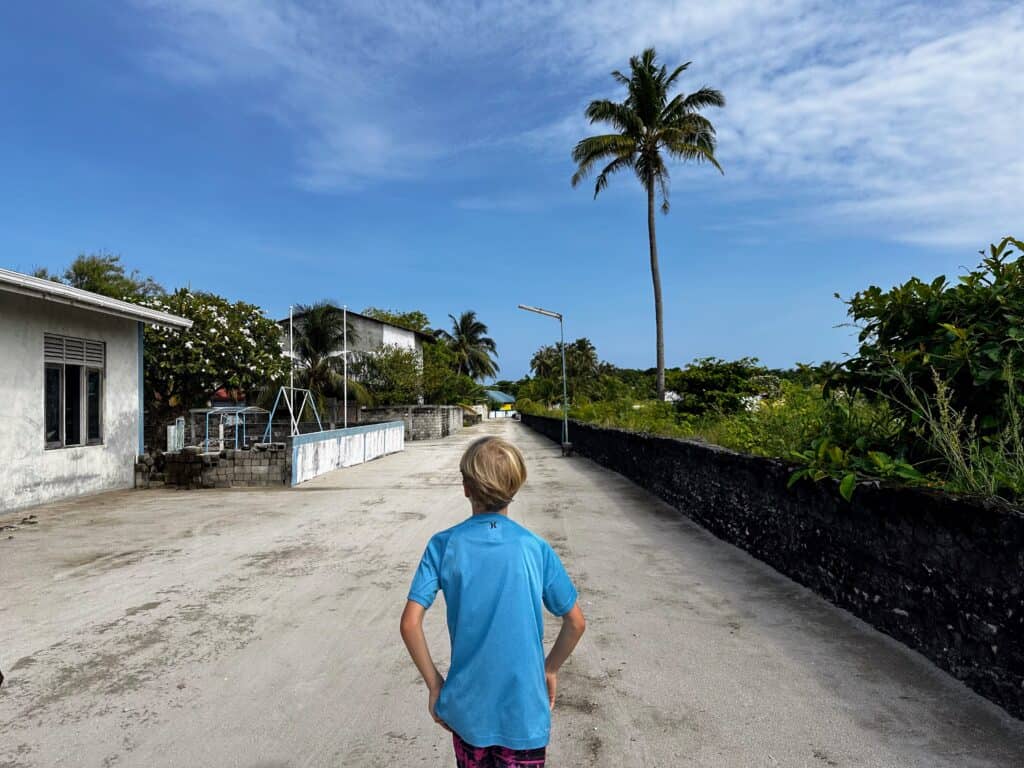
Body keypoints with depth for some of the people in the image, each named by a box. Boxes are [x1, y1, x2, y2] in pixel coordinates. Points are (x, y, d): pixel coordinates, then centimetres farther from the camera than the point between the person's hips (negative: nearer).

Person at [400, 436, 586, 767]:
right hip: (525, 708, -1)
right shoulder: (535, 548, -11)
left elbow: (410, 623, -13)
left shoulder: (444, 545, -11)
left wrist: (434, 683, 0)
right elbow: (576, 623, -5)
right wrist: (550, 669, 10)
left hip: (467, 706, 1)